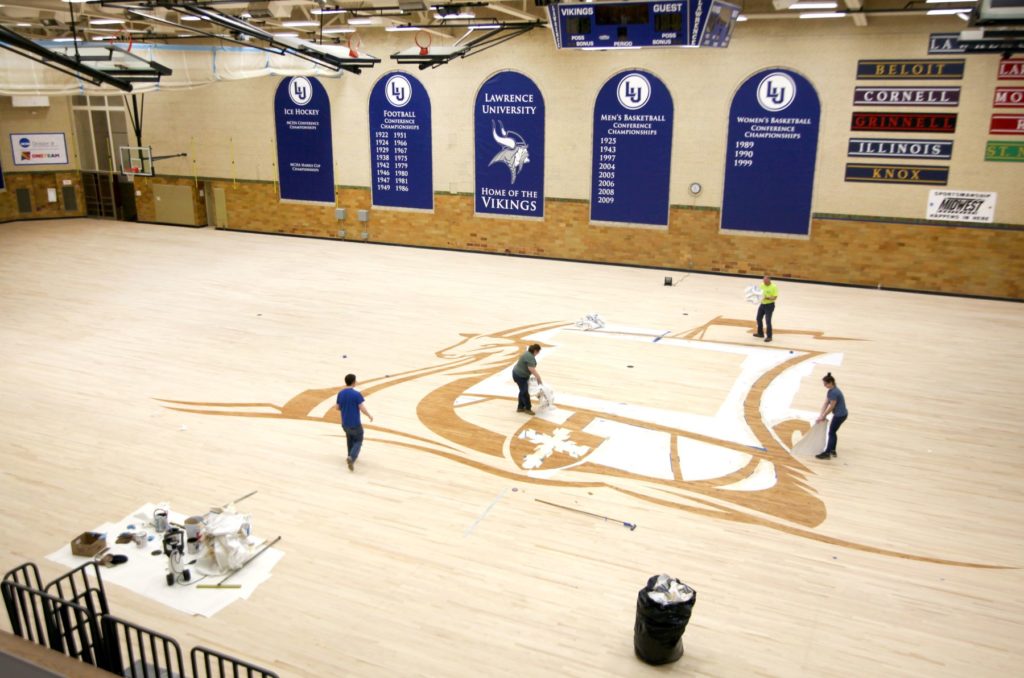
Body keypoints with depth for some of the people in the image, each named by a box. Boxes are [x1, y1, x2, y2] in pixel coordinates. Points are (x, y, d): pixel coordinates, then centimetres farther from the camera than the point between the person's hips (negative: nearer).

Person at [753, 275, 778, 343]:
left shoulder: (774, 287, -17)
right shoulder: (762, 285, 1)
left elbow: (775, 297, -19)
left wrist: (767, 298, -32)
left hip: (770, 305, -7)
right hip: (762, 304, 7)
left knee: (768, 321, -10)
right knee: (758, 318, 17)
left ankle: (769, 337, 0)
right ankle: (760, 333, 35)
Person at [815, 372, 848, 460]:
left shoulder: (834, 392, -25)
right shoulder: (831, 391, 5)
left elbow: (831, 407, -20)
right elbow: (825, 403, 6)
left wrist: (823, 416, -10)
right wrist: (822, 415, 0)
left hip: (840, 415, -9)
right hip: (840, 414, 9)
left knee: (831, 432, -2)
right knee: (833, 432, 19)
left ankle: (827, 453, 3)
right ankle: (832, 450, 29)